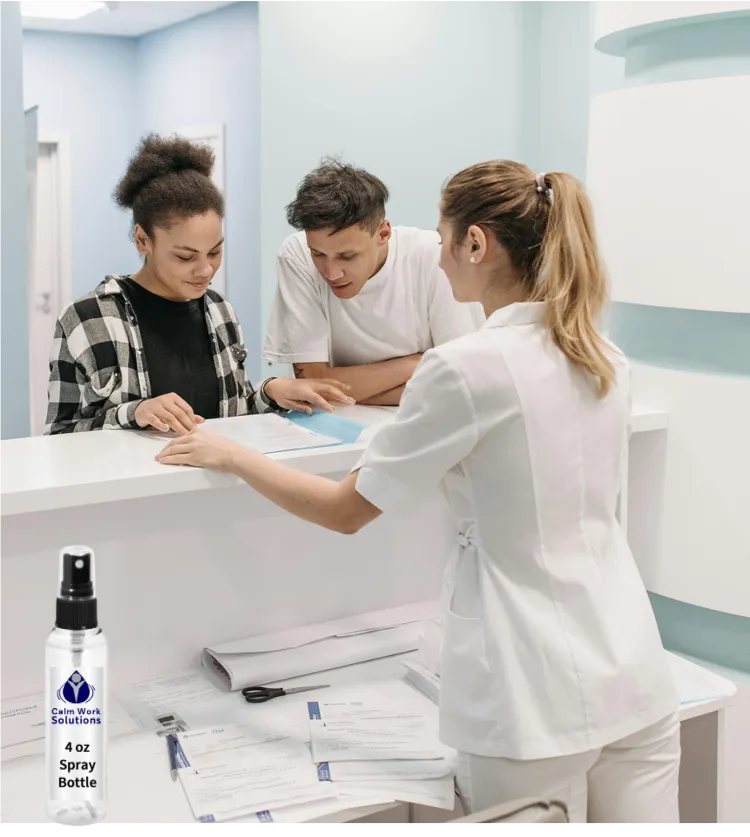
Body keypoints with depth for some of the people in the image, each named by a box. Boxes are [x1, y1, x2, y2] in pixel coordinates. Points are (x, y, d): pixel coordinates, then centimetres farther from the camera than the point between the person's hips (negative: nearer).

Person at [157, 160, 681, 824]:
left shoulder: (468, 368, -16)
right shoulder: (607, 363, 5)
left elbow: (345, 511, -7)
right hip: (636, 678, 6)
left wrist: (230, 457, 6)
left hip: (538, 700, -6)